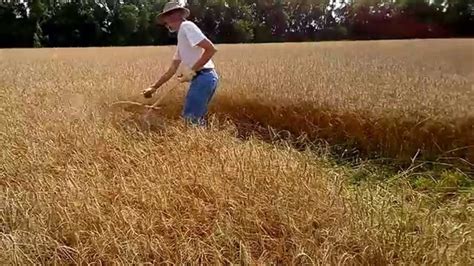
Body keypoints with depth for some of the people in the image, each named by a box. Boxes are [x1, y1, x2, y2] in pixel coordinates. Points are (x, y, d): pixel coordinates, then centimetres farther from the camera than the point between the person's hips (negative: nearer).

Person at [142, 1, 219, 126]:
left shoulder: (186, 26, -5)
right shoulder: (181, 39, 24)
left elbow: (211, 49, -16)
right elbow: (172, 70, 24)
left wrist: (191, 70, -14)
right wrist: (154, 87, 25)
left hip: (203, 77, -10)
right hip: (204, 78, 10)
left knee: (191, 119, -8)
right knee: (196, 119, 15)